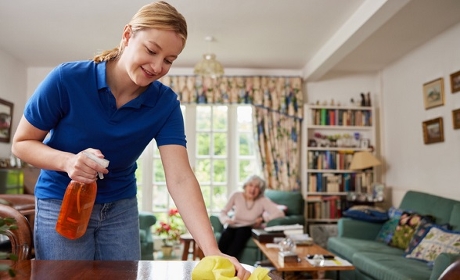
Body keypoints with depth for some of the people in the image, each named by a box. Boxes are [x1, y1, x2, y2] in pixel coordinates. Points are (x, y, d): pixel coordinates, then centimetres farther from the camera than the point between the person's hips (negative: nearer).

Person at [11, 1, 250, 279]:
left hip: (121, 207, 2)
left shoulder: (166, 104, -17)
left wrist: (212, 251, -38)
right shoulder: (67, 79, -22)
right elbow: (21, 143, -10)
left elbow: (180, 178, -26)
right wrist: (67, 161, -31)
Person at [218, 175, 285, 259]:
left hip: (249, 229, -1)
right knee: (226, 235, -33)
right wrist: (227, 220, -22)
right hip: (233, 226, 1)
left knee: (241, 232, -35)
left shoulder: (263, 200, -10)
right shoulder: (236, 195, -4)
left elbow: (280, 213, -18)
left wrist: (262, 219, -21)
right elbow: (223, 212, 0)